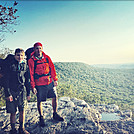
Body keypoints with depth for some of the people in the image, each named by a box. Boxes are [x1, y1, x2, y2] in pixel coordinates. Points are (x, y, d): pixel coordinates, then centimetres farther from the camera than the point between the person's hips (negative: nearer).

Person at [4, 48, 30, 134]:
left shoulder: (25, 65, 6)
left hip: (22, 91, 3)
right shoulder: (9, 65, -4)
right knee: (13, 112, 4)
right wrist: (8, 94, -11)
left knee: (22, 110, 5)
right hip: (12, 92, -2)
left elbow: (28, 80, 11)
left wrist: (28, 93, 10)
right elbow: (6, 81, -5)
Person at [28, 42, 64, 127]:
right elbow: (31, 74, -6)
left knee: (55, 97, 10)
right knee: (39, 101, 6)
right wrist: (33, 86, -7)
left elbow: (52, 68, 8)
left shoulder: (47, 58, 4)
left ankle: (55, 114, 30)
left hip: (50, 82, 4)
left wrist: (55, 79, 6)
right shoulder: (31, 61, -6)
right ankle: (41, 118, 26)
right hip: (40, 84, -3)